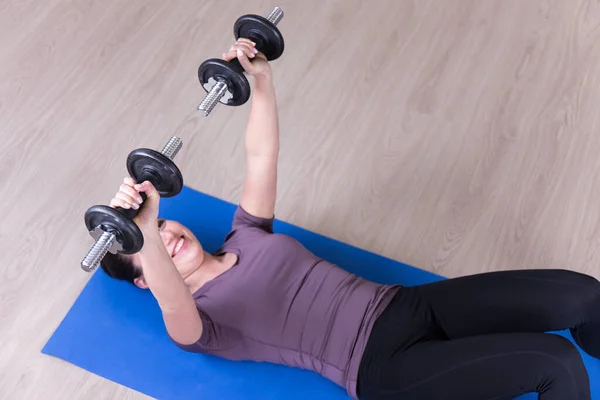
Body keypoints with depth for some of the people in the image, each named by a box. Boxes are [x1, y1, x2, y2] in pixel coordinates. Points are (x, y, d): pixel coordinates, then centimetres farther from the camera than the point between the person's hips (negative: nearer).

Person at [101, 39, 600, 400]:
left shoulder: (245, 235, 17)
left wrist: (262, 78, 1)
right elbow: (174, 306, -28)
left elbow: (262, 156, 14)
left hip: (406, 306, 7)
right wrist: (144, 232, -47)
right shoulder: (198, 321, -3)